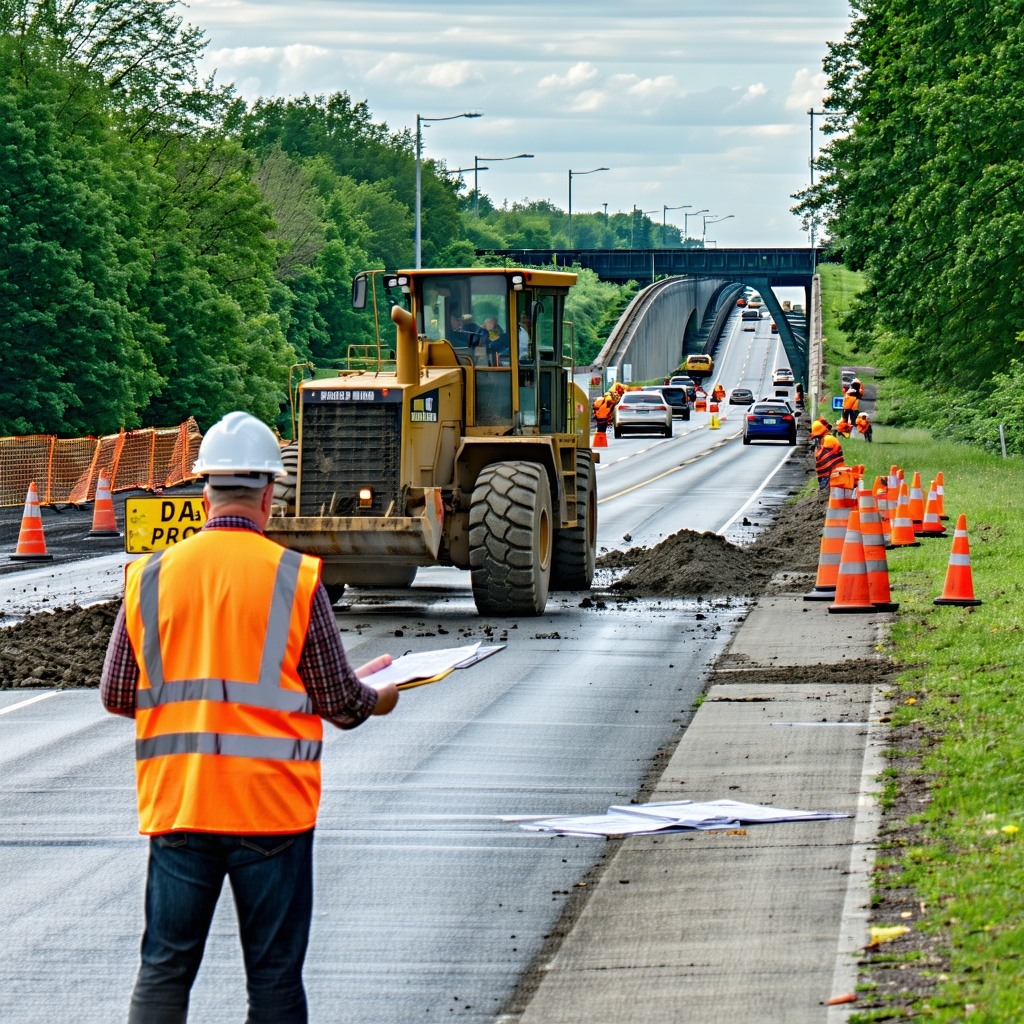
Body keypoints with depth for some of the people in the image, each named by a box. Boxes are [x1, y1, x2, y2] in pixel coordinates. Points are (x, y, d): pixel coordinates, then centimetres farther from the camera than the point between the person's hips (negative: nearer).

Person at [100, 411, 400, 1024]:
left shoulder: (150, 577, 1)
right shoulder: (294, 578, -6)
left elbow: (116, 697, 6)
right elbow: (338, 699, -2)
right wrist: (376, 700, 20)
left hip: (175, 806, 2)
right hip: (270, 807, -2)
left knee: (164, 971, 8)